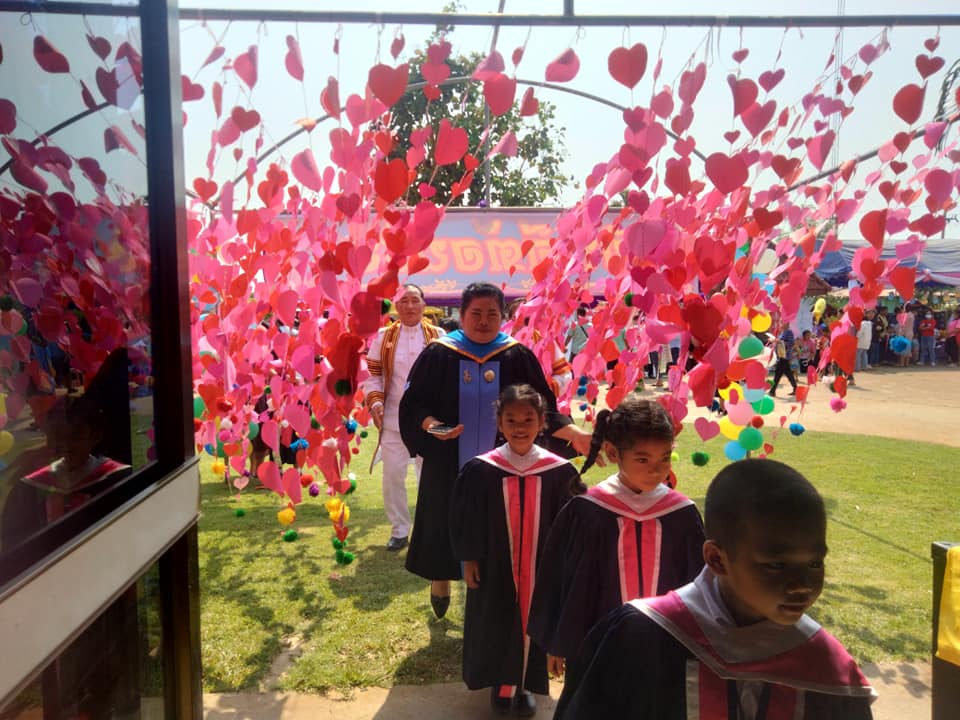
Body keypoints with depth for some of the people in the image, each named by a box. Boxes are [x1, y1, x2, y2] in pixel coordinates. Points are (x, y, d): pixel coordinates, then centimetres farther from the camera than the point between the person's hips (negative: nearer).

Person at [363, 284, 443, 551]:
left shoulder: (438, 336, 1)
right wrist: (375, 400, -10)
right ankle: (399, 530, 23)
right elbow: (372, 372, 4)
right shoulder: (383, 337, 3)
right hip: (393, 419, 1)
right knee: (393, 475, 6)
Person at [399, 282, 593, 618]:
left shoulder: (518, 357, -3)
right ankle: (440, 580, 42)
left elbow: (542, 408, -2)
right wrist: (431, 424, -24)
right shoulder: (438, 354, -6)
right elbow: (413, 403, -5)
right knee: (445, 527, 13)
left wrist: (573, 433, -16)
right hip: (448, 465, 0)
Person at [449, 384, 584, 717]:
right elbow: (464, 517, -4)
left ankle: (525, 683, 36)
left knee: (531, 620, 15)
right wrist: (468, 559, -2)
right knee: (496, 622, 15)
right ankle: (499, 682, 38)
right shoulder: (481, 470, -13)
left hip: (540, 565, 1)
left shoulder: (559, 471, -11)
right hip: (494, 565, 0)